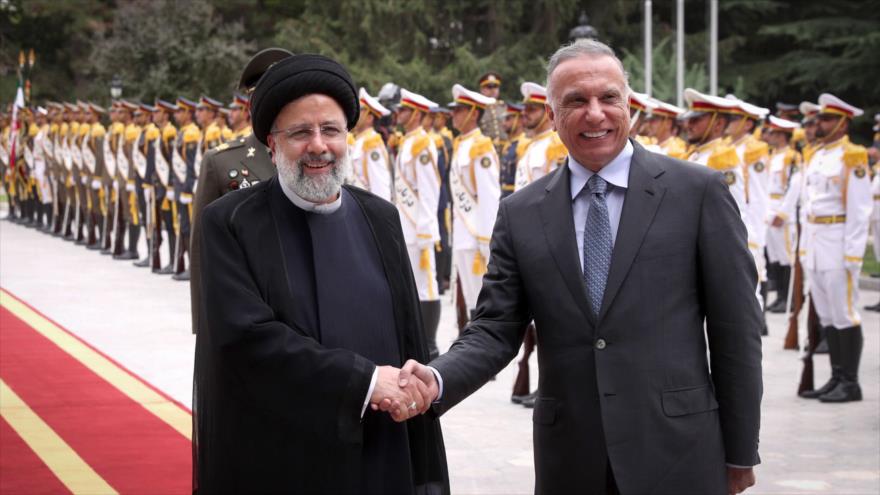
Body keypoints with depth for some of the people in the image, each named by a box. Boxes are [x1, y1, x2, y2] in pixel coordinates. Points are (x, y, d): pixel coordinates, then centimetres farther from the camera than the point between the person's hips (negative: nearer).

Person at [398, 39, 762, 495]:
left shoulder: (698, 191, -2)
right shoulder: (521, 213, 6)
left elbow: (735, 328, -1)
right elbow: (495, 330, 3)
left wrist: (740, 453, -1)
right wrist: (438, 380, -17)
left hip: (676, 456, -2)